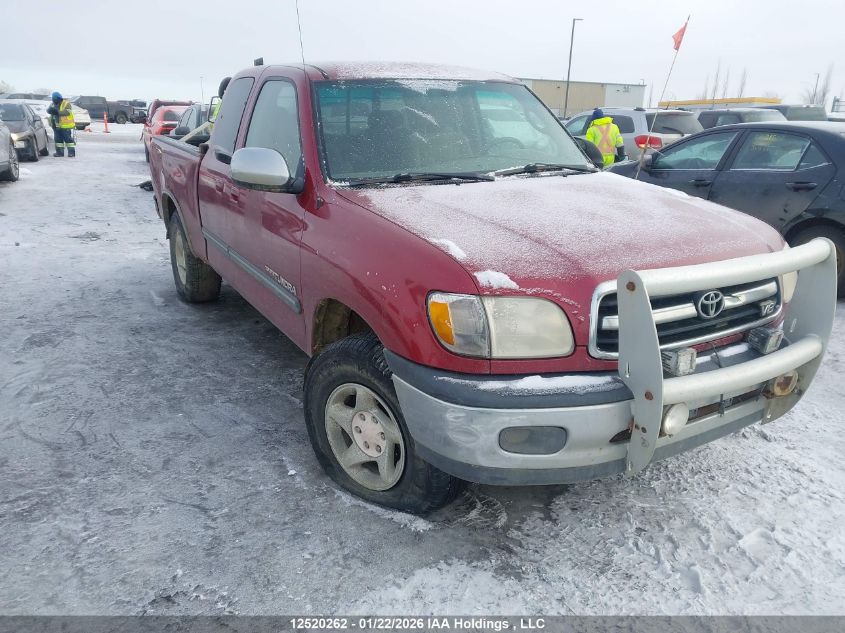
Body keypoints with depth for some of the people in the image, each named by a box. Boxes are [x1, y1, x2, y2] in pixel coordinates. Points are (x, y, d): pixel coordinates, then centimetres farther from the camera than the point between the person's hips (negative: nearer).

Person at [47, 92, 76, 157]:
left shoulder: (66, 104, -8)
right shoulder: (54, 104, 11)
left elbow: (67, 112, -23)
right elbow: (49, 110, 0)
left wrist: (58, 112, -33)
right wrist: (51, 110, -24)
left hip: (66, 126, -7)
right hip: (57, 126, 7)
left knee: (68, 139, -8)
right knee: (58, 139, 9)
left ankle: (71, 152, -5)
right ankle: (59, 152, 15)